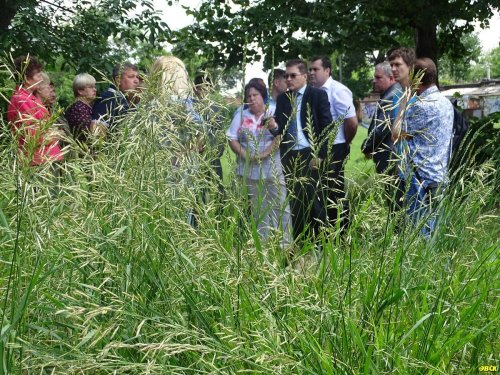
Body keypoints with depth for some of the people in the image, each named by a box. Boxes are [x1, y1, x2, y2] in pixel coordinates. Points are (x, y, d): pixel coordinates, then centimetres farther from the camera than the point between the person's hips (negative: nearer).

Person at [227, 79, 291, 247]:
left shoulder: (274, 113, 0)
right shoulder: (241, 115, 11)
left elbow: (280, 136, -10)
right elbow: (232, 139, 7)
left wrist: (264, 154, -17)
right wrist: (244, 154, -9)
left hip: (273, 169, -3)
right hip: (250, 170, 4)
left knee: (281, 206, -5)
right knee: (258, 208, 11)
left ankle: (286, 243, -1)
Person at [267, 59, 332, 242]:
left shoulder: (318, 95, -1)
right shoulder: (282, 99, 13)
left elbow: (326, 127, -6)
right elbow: (280, 129, 12)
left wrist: (319, 154, -12)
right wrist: (274, 127, -11)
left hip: (309, 155, -5)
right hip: (288, 156, 5)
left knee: (311, 199, -7)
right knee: (295, 201, 8)